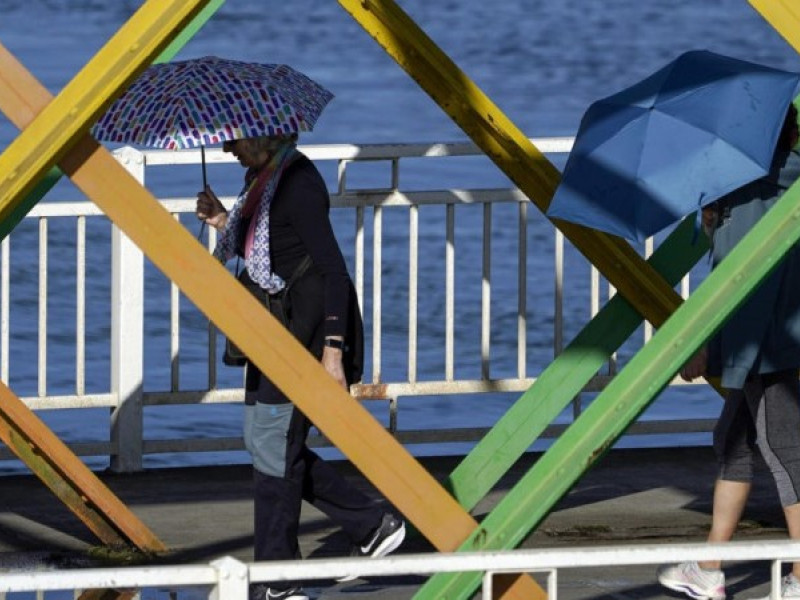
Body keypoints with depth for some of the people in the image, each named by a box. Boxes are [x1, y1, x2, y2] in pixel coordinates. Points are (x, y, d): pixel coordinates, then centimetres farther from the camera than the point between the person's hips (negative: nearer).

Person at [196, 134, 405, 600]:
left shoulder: (298, 184, -19)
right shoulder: (265, 180, 11)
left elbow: (333, 269, -22)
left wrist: (333, 349, -27)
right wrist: (225, 222, 6)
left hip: (306, 329, -10)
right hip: (276, 327, 10)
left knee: (274, 444, -7)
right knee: (265, 440, 14)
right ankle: (373, 526, 20)